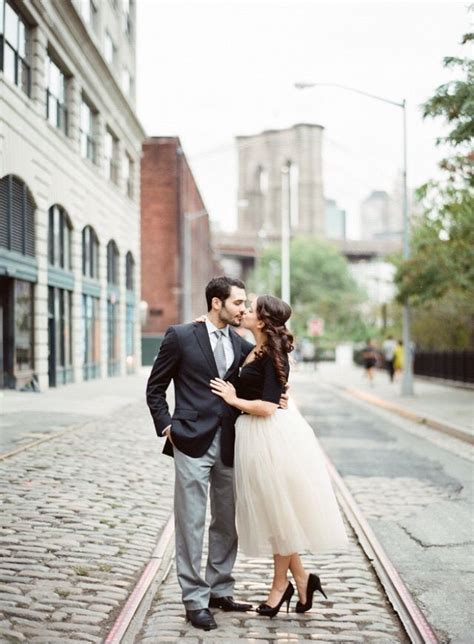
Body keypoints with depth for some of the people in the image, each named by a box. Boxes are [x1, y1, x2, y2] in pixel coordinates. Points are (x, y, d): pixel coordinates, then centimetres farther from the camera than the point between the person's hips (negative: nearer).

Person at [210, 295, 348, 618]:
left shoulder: (272, 356, -17)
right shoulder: (254, 352, 8)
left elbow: (267, 407, -24)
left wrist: (234, 399, -9)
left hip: (272, 436, -9)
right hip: (254, 437, 9)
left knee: (278, 509, 6)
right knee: (270, 510, 13)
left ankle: (281, 583, 21)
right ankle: (300, 576, 24)